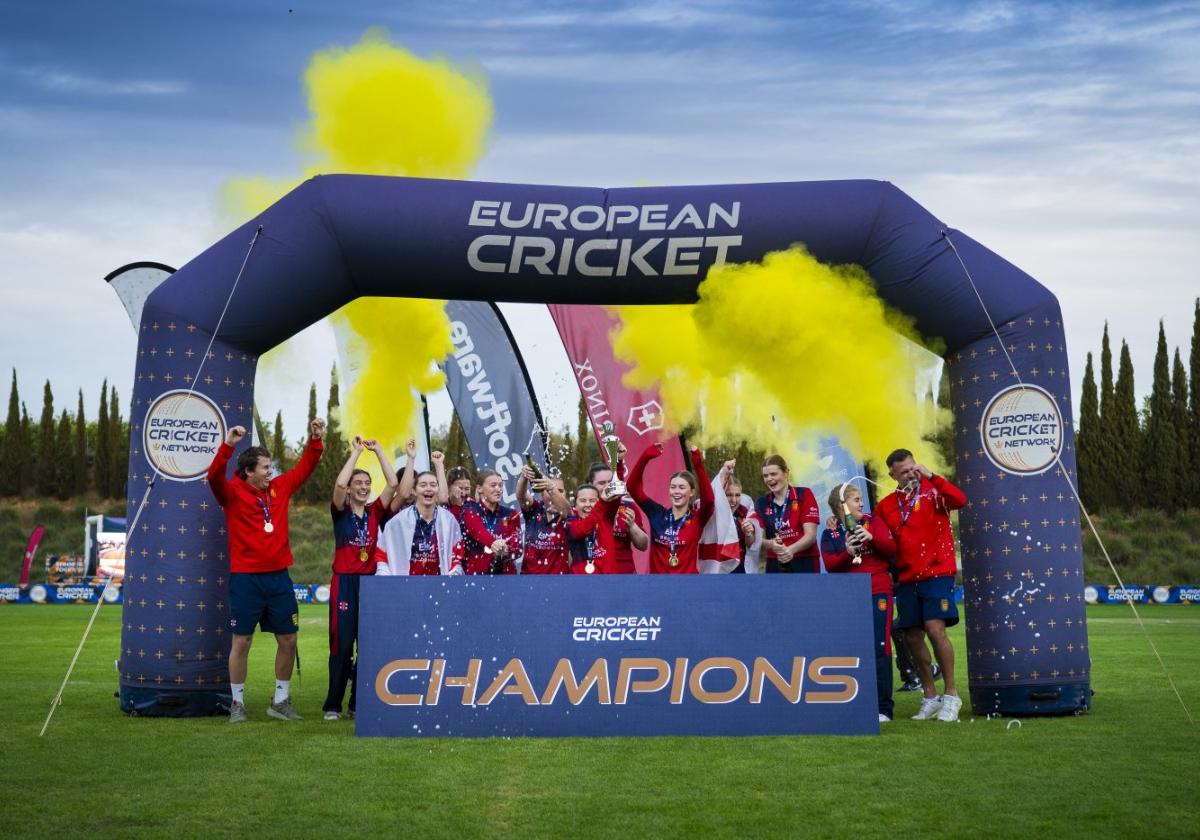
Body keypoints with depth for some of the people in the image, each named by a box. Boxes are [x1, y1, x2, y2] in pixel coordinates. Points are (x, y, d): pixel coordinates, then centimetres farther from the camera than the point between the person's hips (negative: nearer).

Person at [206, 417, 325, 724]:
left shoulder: (280, 488, 8)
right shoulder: (233, 492, -5)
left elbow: (304, 468, 15)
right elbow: (215, 476, -23)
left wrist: (315, 439, 4)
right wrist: (228, 445, -34)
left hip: (279, 577, 5)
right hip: (246, 578, -5)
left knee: (288, 639, 8)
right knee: (241, 641, 2)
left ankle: (281, 701, 21)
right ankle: (237, 703, 12)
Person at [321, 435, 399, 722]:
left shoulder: (375, 512, 10)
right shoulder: (340, 512, 3)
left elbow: (393, 483, -1)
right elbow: (339, 484, -16)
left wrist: (378, 450, 0)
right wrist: (356, 451, -9)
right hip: (345, 582, -3)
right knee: (341, 644, -4)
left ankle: (359, 703, 13)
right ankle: (332, 705, 3)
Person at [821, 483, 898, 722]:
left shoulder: (873, 521, 6)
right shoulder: (830, 532, 6)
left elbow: (892, 549, 0)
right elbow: (829, 565, -3)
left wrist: (872, 537, -16)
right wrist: (848, 553, -20)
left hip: (877, 594, -1)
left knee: (880, 649, -4)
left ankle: (883, 708, 1)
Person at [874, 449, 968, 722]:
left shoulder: (932, 491, -1)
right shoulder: (885, 506, 11)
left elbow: (960, 500, -21)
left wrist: (931, 476, -23)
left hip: (937, 573, -5)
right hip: (906, 579, 5)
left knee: (935, 629, -17)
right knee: (912, 637, 6)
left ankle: (951, 696, -5)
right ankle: (930, 698, 20)